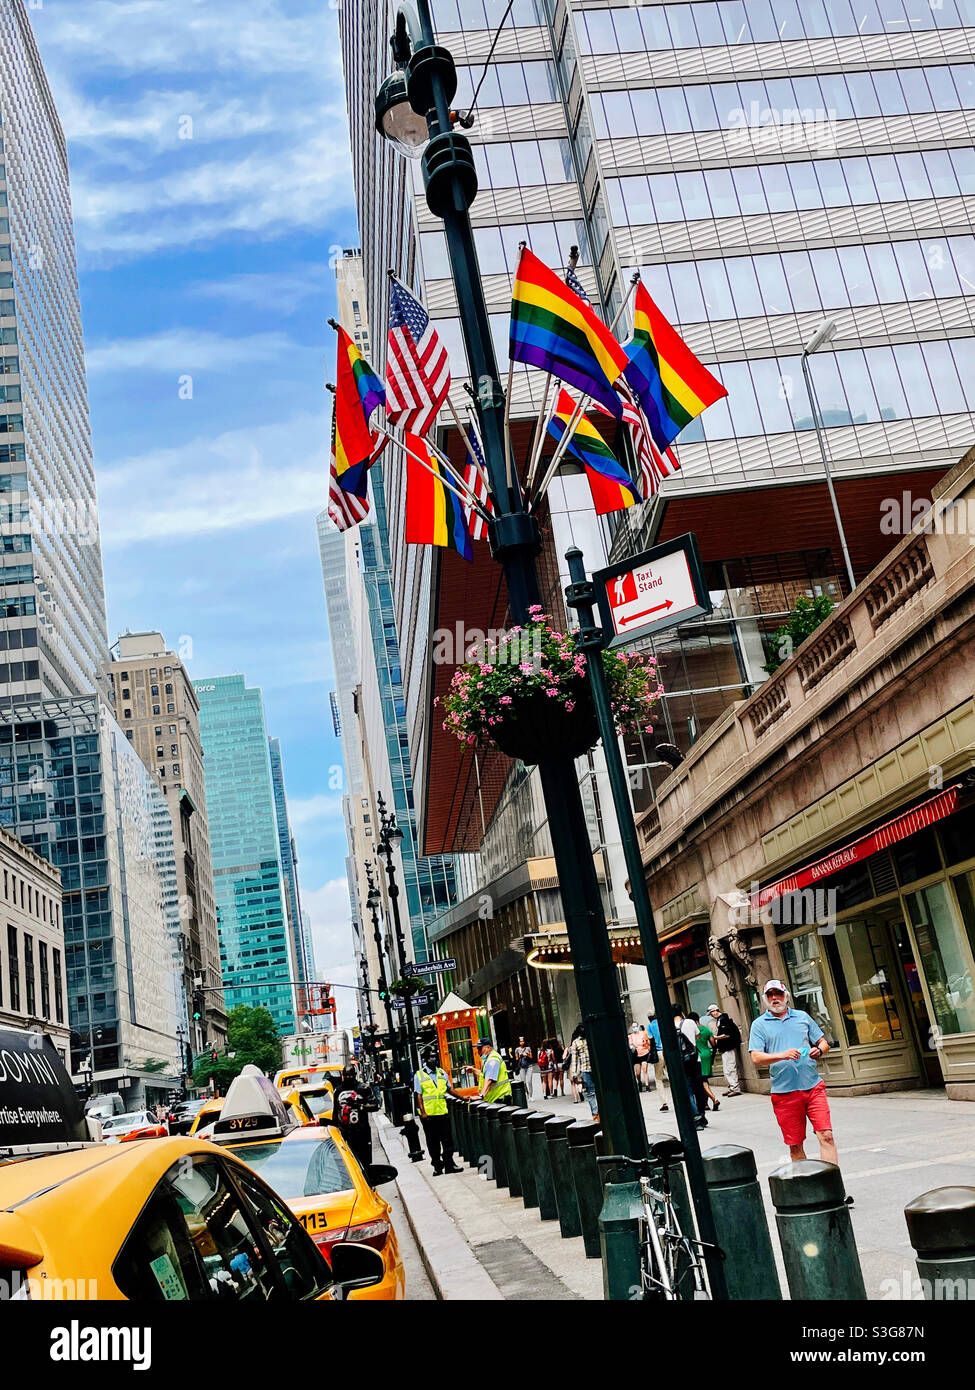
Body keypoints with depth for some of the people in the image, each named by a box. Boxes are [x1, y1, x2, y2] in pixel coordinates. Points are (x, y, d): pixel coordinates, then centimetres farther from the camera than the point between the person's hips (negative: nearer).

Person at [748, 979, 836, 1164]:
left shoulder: (802, 1017, 14)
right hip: (784, 1092, -1)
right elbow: (756, 1058, -5)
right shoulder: (759, 1025, 5)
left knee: (826, 1135, -9)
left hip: (813, 1086, 1)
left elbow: (823, 1042, 19)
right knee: (795, 1145, 6)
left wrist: (819, 1050, -4)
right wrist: (782, 1055, -20)